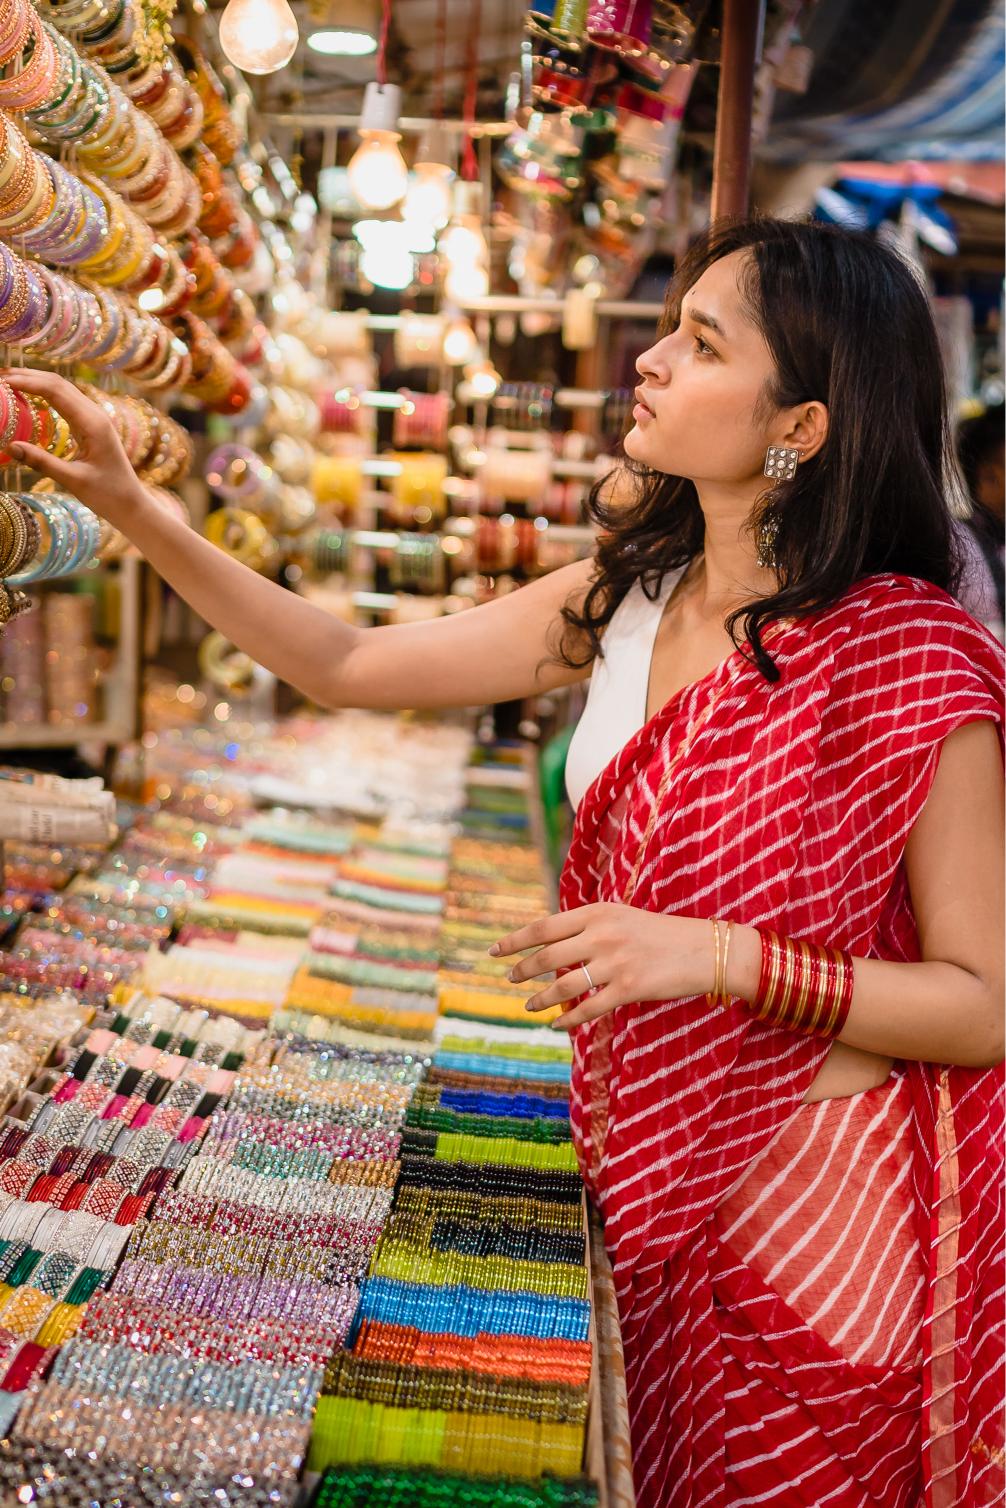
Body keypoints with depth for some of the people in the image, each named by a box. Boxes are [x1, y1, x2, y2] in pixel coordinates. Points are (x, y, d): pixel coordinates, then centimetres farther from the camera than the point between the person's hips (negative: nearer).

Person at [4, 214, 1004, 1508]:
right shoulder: (629, 597, -3)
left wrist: (723, 958, -29)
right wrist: (127, 506, -7)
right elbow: (348, 668, -1)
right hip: (656, 1182, 6)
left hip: (827, 1205, -5)